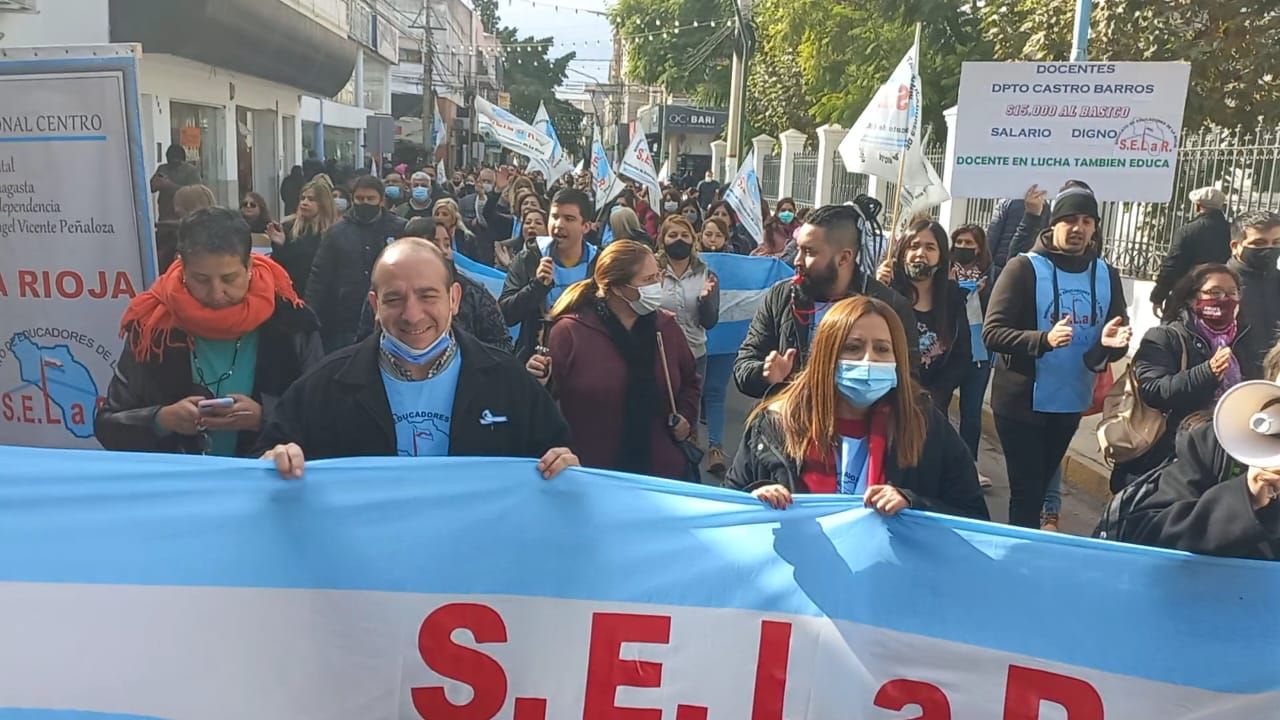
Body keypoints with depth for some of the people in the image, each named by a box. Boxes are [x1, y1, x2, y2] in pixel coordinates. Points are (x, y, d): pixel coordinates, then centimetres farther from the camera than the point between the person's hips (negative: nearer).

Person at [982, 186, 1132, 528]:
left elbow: (1118, 333, 6)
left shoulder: (1106, 275, 4)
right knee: (1026, 490, -2)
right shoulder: (1024, 267, -12)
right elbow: (992, 332, -18)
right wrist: (1044, 339, -33)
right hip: (1021, 401, -5)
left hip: (1071, 403, 6)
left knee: (1040, 486, 19)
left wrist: (1112, 342, -18)